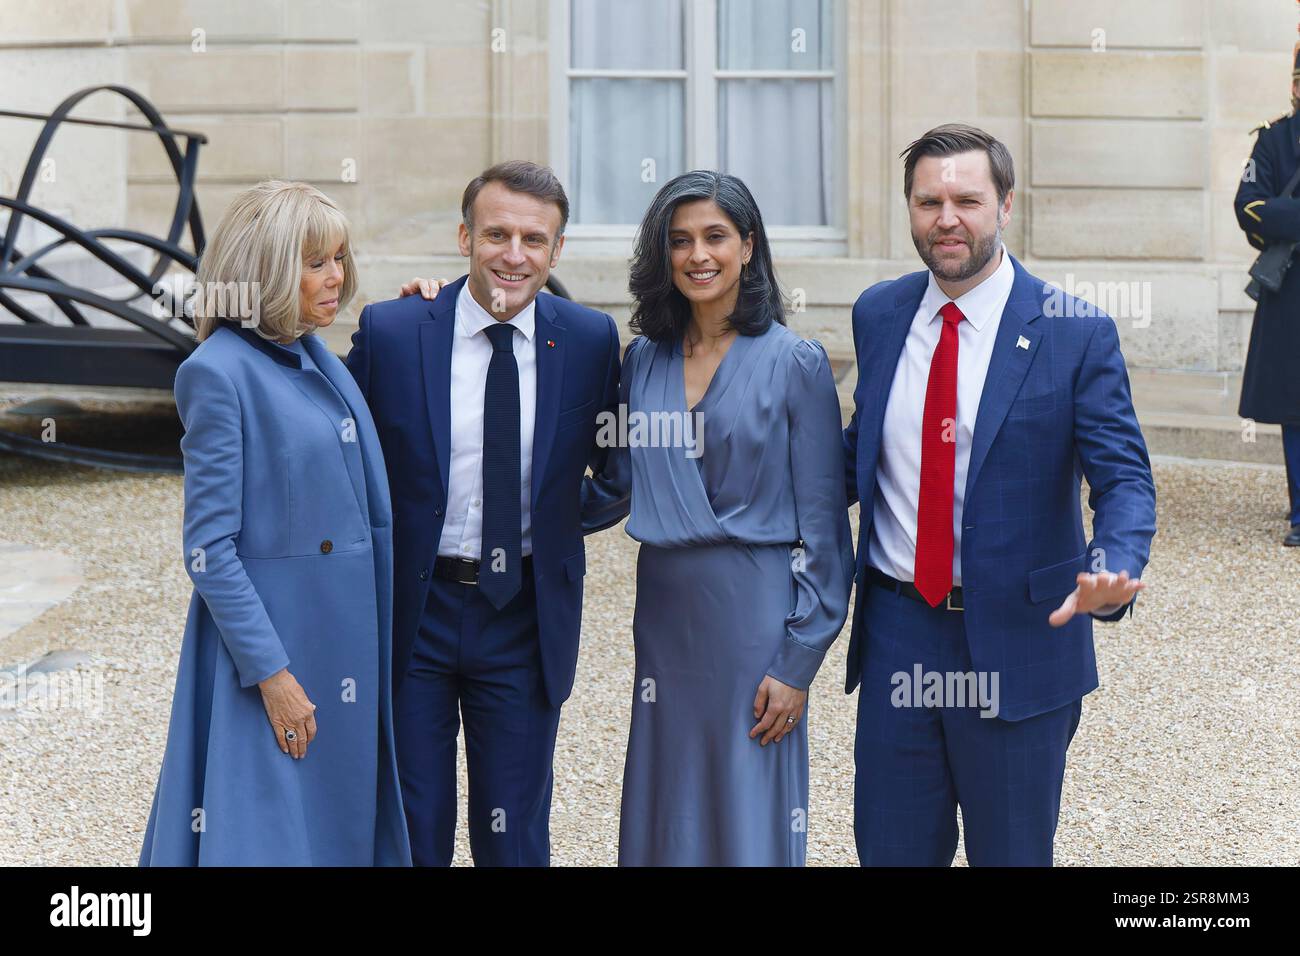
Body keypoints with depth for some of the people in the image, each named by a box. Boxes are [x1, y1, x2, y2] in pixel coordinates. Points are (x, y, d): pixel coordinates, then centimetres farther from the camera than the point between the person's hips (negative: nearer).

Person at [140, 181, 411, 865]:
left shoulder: (321, 361, 10)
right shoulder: (218, 373, -13)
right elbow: (209, 548, -15)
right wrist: (270, 673, -18)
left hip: (347, 637, 8)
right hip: (270, 637, -8)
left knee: (343, 823, 14)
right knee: (270, 833, 2)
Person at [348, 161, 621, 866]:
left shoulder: (590, 340, -3)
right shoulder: (390, 332, -7)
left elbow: (614, 464, 11)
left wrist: (566, 516, -4)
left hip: (527, 617, 1)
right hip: (414, 611, -1)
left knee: (515, 835, 10)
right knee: (411, 833, 9)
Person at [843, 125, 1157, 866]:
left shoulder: (1076, 333, -10)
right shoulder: (878, 314, 4)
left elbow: (1125, 478, -13)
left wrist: (1113, 570, -34)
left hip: (1017, 640, -3)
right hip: (895, 634, 4)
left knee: (1013, 853, 12)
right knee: (891, 850, 13)